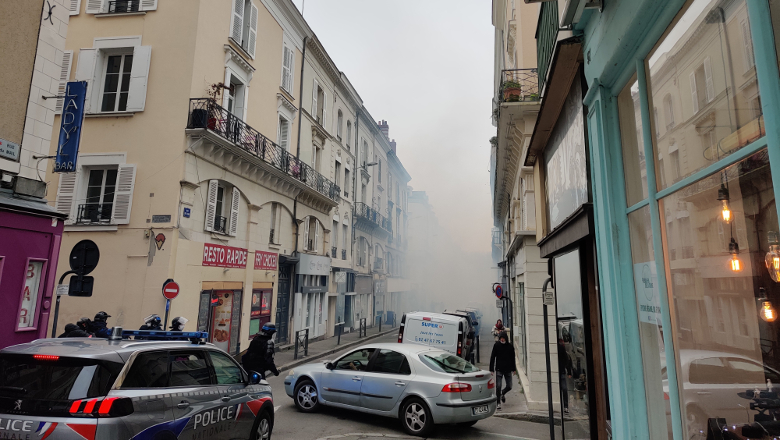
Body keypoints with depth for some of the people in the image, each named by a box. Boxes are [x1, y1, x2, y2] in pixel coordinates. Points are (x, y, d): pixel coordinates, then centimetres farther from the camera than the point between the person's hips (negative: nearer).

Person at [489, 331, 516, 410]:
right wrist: (491, 369, -6)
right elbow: (492, 358, -3)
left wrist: (513, 369, 13)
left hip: (508, 369, 2)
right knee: (498, 387, -5)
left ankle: (502, 394, 37)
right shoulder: (496, 345, -5)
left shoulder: (510, 346, 1)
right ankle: (498, 403, 9)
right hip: (499, 369, -2)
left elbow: (513, 358, 12)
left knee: (509, 387, 6)